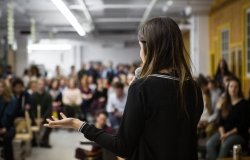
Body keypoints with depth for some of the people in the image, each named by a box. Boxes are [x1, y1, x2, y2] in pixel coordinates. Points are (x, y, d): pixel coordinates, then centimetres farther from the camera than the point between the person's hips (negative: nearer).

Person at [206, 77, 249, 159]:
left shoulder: (243, 104, -4)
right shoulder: (225, 104, 13)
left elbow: (243, 125, -9)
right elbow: (220, 122, 9)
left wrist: (228, 134, -14)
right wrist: (222, 134, -10)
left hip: (239, 134, -5)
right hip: (224, 132, 5)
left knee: (225, 145, -34)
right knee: (209, 144, -22)